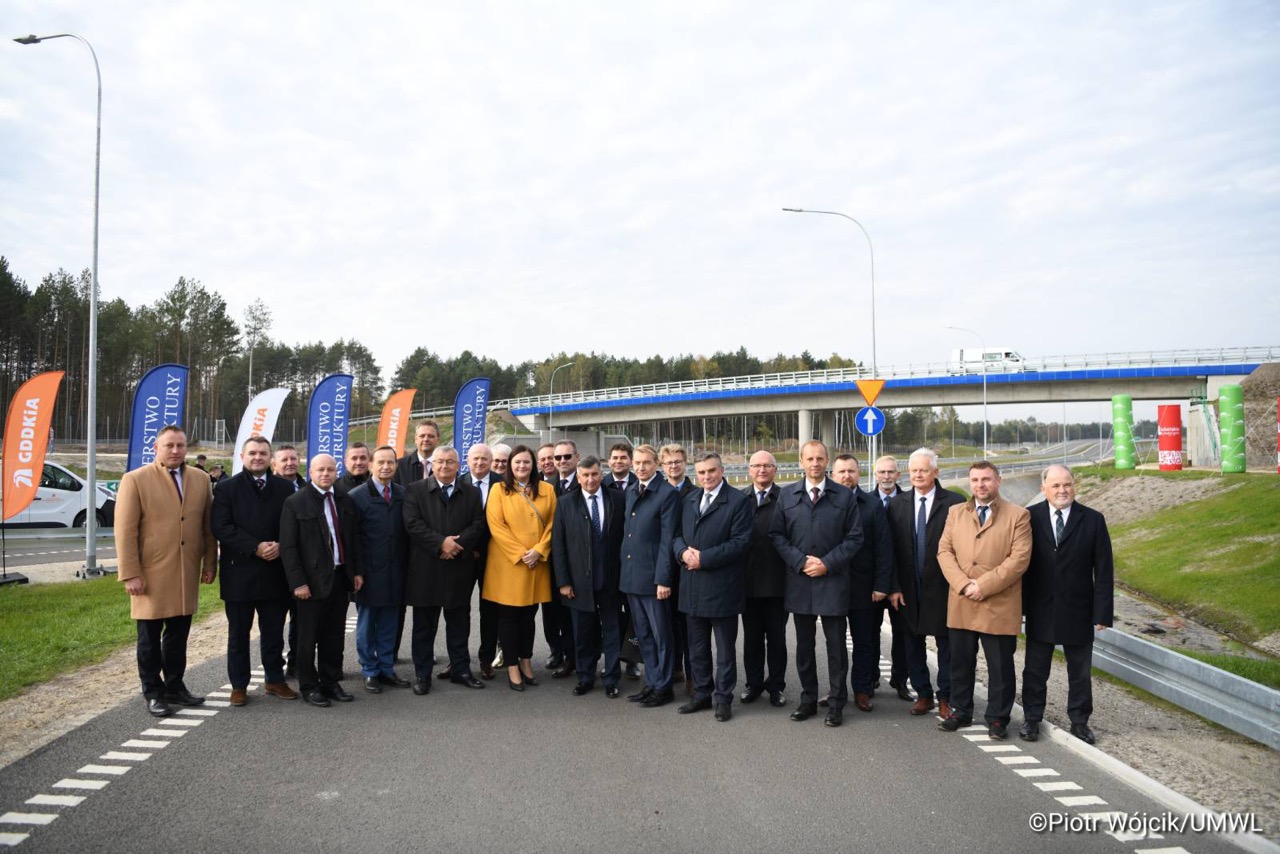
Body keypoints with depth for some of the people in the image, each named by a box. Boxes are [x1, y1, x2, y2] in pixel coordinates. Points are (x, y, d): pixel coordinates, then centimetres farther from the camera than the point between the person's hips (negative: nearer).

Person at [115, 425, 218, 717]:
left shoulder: (201, 480, 8)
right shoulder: (135, 480, -5)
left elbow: (208, 526, 11)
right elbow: (125, 531, -8)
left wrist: (210, 563, 8)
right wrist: (130, 574, -12)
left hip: (187, 574, 4)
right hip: (151, 575, -4)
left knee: (178, 635, 12)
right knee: (150, 636, 8)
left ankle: (175, 686, 25)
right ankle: (153, 693, 20)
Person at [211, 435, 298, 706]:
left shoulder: (285, 488, 6)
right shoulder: (227, 489, -1)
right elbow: (221, 527, -10)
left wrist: (280, 546, -14)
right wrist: (255, 547, -18)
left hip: (275, 572, 2)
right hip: (239, 573, -2)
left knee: (274, 632, 12)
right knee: (238, 633, 9)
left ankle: (275, 679, 25)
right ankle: (239, 685, 20)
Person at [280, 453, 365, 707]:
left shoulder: (345, 501, 9)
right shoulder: (295, 503, -6)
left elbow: (353, 539, 14)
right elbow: (288, 546, -9)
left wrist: (357, 571, 7)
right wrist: (298, 582, -14)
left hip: (341, 577, 5)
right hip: (313, 580, -5)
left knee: (334, 634, 12)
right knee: (309, 636, 6)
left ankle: (331, 682, 24)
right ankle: (309, 686, 18)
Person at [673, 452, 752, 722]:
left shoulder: (738, 501, -7)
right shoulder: (688, 500, 13)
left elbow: (740, 542, -14)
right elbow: (677, 535, 13)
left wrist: (704, 558, -18)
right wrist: (683, 552, -10)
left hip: (722, 586, -6)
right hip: (692, 586, 6)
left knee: (725, 648, 6)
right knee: (697, 647, 15)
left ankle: (723, 698, 17)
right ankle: (702, 694, 28)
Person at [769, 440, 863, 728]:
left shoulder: (844, 496, 0)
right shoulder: (787, 495, 5)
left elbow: (854, 537, -2)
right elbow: (777, 535, 3)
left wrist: (828, 563, -11)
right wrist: (801, 562, -9)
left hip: (833, 582, -2)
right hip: (799, 581, 2)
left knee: (836, 645, 5)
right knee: (804, 644, 11)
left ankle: (836, 703, 15)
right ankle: (808, 699, 23)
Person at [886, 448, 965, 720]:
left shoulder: (954, 503, -7)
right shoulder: (898, 503, 4)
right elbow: (892, 548, 2)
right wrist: (894, 587, -3)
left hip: (942, 587, -3)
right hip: (909, 589, 3)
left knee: (946, 644, 6)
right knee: (913, 644, 12)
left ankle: (945, 698, 18)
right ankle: (923, 694, 25)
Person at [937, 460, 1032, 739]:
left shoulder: (1018, 515, 0)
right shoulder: (955, 513, 11)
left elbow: (1019, 558, -10)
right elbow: (944, 551, 4)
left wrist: (984, 585, -16)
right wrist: (963, 584, -12)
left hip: (999, 606, -3)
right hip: (961, 604, 3)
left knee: (1000, 667, 5)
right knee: (961, 663, 12)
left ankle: (997, 719, 18)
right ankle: (961, 712, 26)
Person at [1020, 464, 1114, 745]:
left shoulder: (1093, 520, -4)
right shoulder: (1030, 518, -4)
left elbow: (1104, 571, -3)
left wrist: (1102, 612, -7)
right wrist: (1020, 605, -5)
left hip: (1078, 612, 0)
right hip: (1039, 611, 0)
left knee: (1080, 672, 13)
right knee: (1035, 670, 11)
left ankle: (1079, 721, 28)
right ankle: (1031, 719, 25)